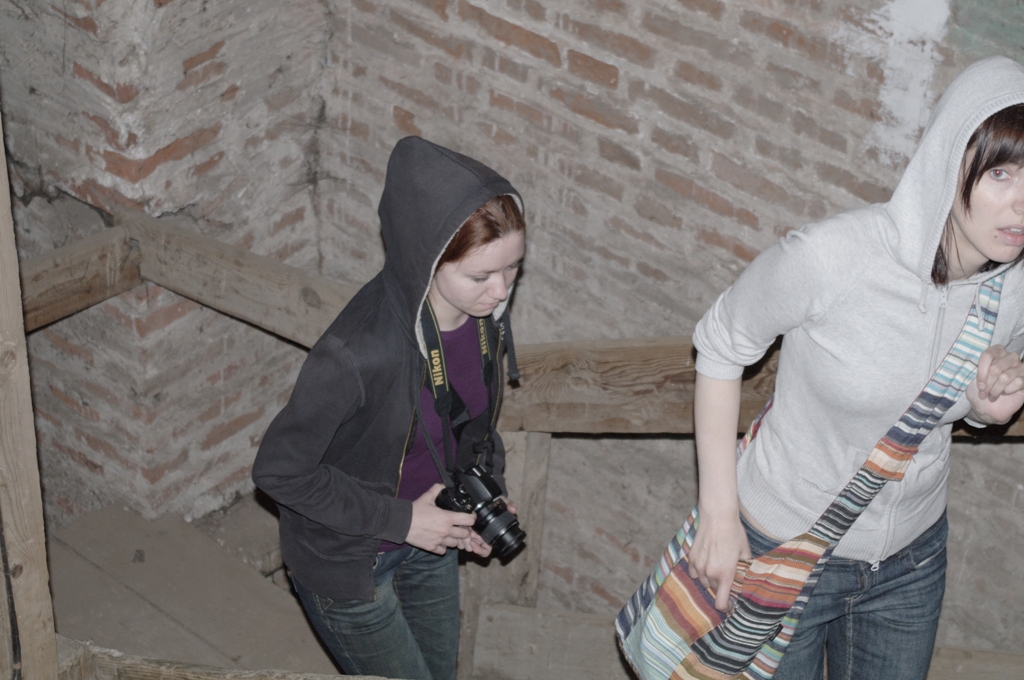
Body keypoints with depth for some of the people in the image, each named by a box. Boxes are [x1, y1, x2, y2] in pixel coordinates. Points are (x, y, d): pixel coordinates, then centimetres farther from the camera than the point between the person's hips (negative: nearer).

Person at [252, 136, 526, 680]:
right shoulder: (358, 351, -37)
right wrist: (401, 520, -23)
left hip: (427, 540, 7)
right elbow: (278, 470, -25)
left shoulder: (486, 311, -15)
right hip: (345, 560, -7)